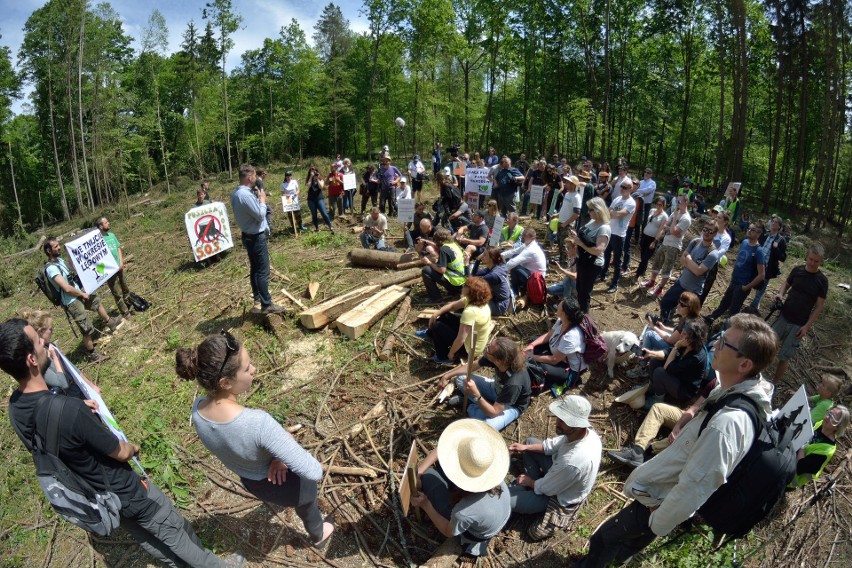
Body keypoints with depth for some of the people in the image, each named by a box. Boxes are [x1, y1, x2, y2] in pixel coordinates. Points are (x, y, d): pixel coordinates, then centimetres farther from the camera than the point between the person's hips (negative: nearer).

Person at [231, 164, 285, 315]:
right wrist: (262, 200, -8)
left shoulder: (236, 193, 7)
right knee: (263, 272, -6)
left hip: (248, 236, 10)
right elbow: (260, 215, -22)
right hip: (256, 238, -10)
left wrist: (258, 200, 7)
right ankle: (266, 305, -2)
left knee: (254, 268, 21)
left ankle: (257, 295, 34)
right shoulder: (245, 195, -26)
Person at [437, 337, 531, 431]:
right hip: (497, 389, 5)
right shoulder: (498, 359, -26)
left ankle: (470, 407, -2)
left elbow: (494, 412, -34)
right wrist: (446, 376, -10)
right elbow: (471, 366, -7)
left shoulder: (514, 383, -43)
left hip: (512, 406, -5)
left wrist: (476, 394, -46)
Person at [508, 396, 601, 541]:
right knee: (529, 442, 15)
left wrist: (529, 482, -5)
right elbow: (554, 444, -2)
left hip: (559, 497, -7)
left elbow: (546, 489, -25)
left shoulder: (572, 461, -45)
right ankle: (535, 485, 17)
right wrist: (525, 447, -10)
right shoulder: (586, 430, -22)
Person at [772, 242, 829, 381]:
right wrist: (780, 294, -7)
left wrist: (807, 326, -11)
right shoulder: (797, 270, -2)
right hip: (783, 317, 3)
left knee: (784, 357, 4)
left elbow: (819, 307, -6)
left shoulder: (822, 281, -9)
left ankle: (775, 383, 19)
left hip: (799, 325, -2)